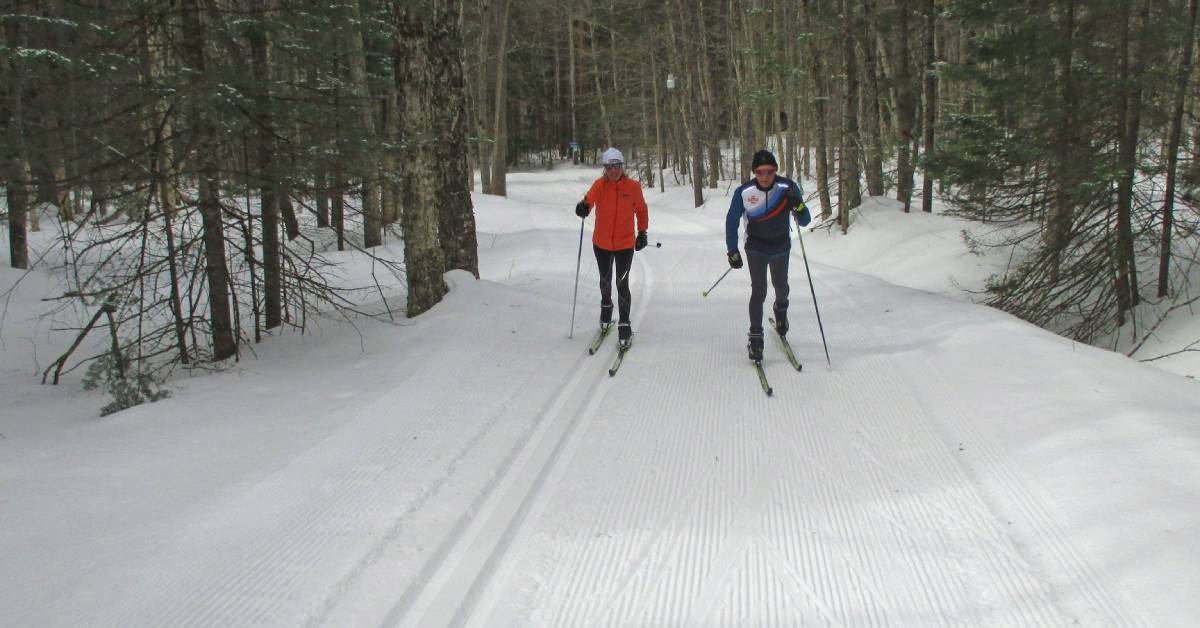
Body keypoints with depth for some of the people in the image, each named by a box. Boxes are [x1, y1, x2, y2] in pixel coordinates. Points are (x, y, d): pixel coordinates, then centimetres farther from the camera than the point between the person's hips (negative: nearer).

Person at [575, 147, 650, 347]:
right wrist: (583, 207, -51)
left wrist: (642, 232, 8)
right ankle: (606, 306, 49)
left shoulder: (633, 186, -8)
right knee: (605, 280, 20)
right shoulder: (600, 185, -10)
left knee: (622, 283, -7)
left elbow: (641, 210, 6)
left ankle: (624, 325, 2)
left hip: (625, 243, -1)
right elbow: (590, 198, -29)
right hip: (602, 242, 2)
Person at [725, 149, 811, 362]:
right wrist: (732, 251, -7)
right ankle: (755, 336, -1)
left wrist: (798, 206, -39)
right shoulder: (744, 192, -23)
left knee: (780, 285, 20)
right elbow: (732, 221, -8)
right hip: (755, 249, -2)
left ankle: (781, 309, 52)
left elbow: (804, 222, -18)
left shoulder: (788, 187, -22)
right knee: (758, 291, -11)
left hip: (781, 248, 2)